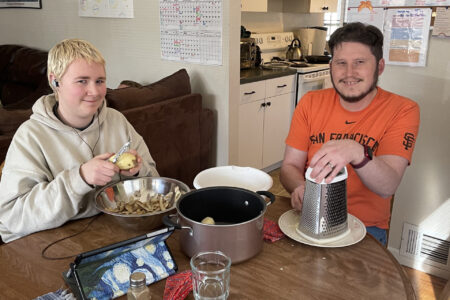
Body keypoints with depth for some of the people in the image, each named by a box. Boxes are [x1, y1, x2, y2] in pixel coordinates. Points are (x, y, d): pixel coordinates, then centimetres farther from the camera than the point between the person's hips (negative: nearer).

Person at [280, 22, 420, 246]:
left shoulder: (402, 110, -6)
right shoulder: (311, 103, 2)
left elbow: (387, 188, -17)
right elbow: (290, 166, 1)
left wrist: (356, 153, -37)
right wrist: (300, 188, -22)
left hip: (365, 226, -2)